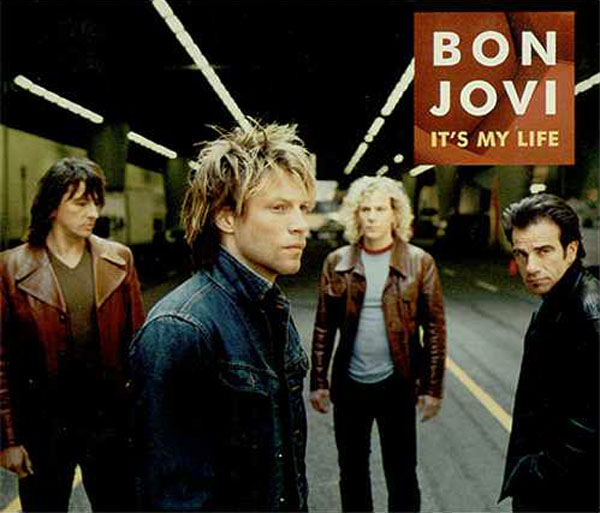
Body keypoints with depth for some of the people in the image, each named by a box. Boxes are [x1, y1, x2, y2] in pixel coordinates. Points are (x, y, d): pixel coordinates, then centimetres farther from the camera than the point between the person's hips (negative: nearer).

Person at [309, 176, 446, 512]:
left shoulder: (419, 263, -5)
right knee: (351, 472, 17)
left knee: (402, 474, 11)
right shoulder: (338, 263, 0)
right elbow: (324, 327, 4)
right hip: (348, 384, 2)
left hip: (397, 384, -2)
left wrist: (433, 387, -5)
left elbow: (435, 329, -3)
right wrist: (319, 381, 3)